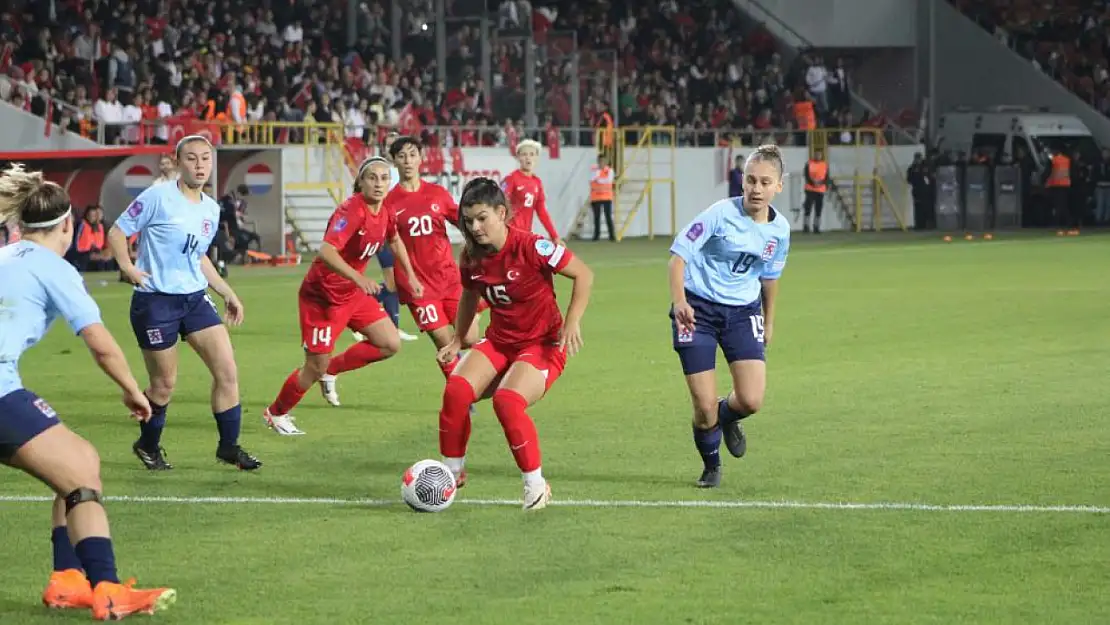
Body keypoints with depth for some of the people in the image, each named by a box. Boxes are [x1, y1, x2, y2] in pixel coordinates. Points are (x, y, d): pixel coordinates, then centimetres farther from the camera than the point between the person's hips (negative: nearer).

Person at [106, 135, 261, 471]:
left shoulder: (211, 209, 10)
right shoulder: (159, 197, -11)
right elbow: (117, 232, -6)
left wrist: (227, 293, 20)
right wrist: (127, 267, -21)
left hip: (195, 297, 6)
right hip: (155, 301, -6)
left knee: (227, 370, -3)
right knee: (164, 383, 2)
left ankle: (229, 446, 9)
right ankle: (148, 446, 26)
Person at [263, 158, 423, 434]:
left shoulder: (384, 213, -1)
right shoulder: (351, 210, -26)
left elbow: (394, 240, 23)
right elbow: (327, 251, -39)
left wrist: (410, 276, 22)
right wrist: (359, 278, -49)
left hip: (353, 292, 8)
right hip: (322, 296, -8)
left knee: (390, 344, -1)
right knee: (316, 367, -1)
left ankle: (331, 370, 17)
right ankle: (275, 414, 22)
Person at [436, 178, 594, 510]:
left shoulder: (530, 247, -21)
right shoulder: (472, 257, -3)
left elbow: (584, 275, -15)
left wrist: (571, 323, -21)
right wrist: (457, 340, 13)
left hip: (542, 343, -6)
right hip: (499, 341, 6)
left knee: (507, 401, -29)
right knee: (456, 391, -19)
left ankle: (536, 487, -11)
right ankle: (452, 472, 2)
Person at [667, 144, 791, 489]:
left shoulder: (780, 229, -2)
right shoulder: (721, 214, -18)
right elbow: (679, 253, -18)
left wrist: (768, 321, 25)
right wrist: (679, 302, -31)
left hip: (743, 311, 4)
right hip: (698, 308, -4)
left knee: (751, 401, -12)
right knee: (704, 406, -7)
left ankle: (727, 416, 27)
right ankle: (711, 465, 23)